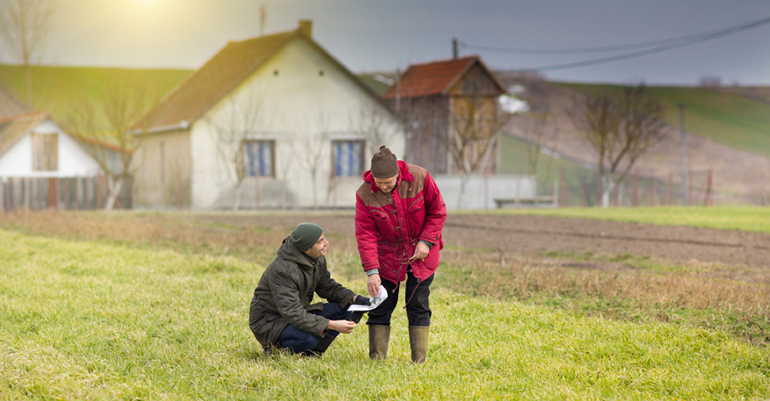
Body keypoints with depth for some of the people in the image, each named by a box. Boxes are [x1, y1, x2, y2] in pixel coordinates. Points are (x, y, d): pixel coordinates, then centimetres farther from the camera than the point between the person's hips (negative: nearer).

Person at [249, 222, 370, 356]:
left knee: (346, 310, -8)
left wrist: (354, 299, -10)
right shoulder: (282, 269, -29)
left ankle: (311, 351, -5)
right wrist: (332, 325, -39)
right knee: (309, 338, -37)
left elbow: (329, 287, 11)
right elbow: (292, 313, -34)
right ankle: (276, 349, -8)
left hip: (298, 314, 8)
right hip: (269, 324, -8)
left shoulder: (318, 260, -3)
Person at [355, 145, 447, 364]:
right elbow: (365, 235, -15)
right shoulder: (365, 194, -16)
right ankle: (376, 359, 7)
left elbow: (438, 211, -5)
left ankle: (419, 360, 6)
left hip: (421, 252, -1)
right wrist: (371, 271, -23)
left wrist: (426, 241, -14)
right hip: (387, 254, 1)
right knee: (381, 305, -1)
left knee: (418, 304, 0)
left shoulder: (419, 178, -17)